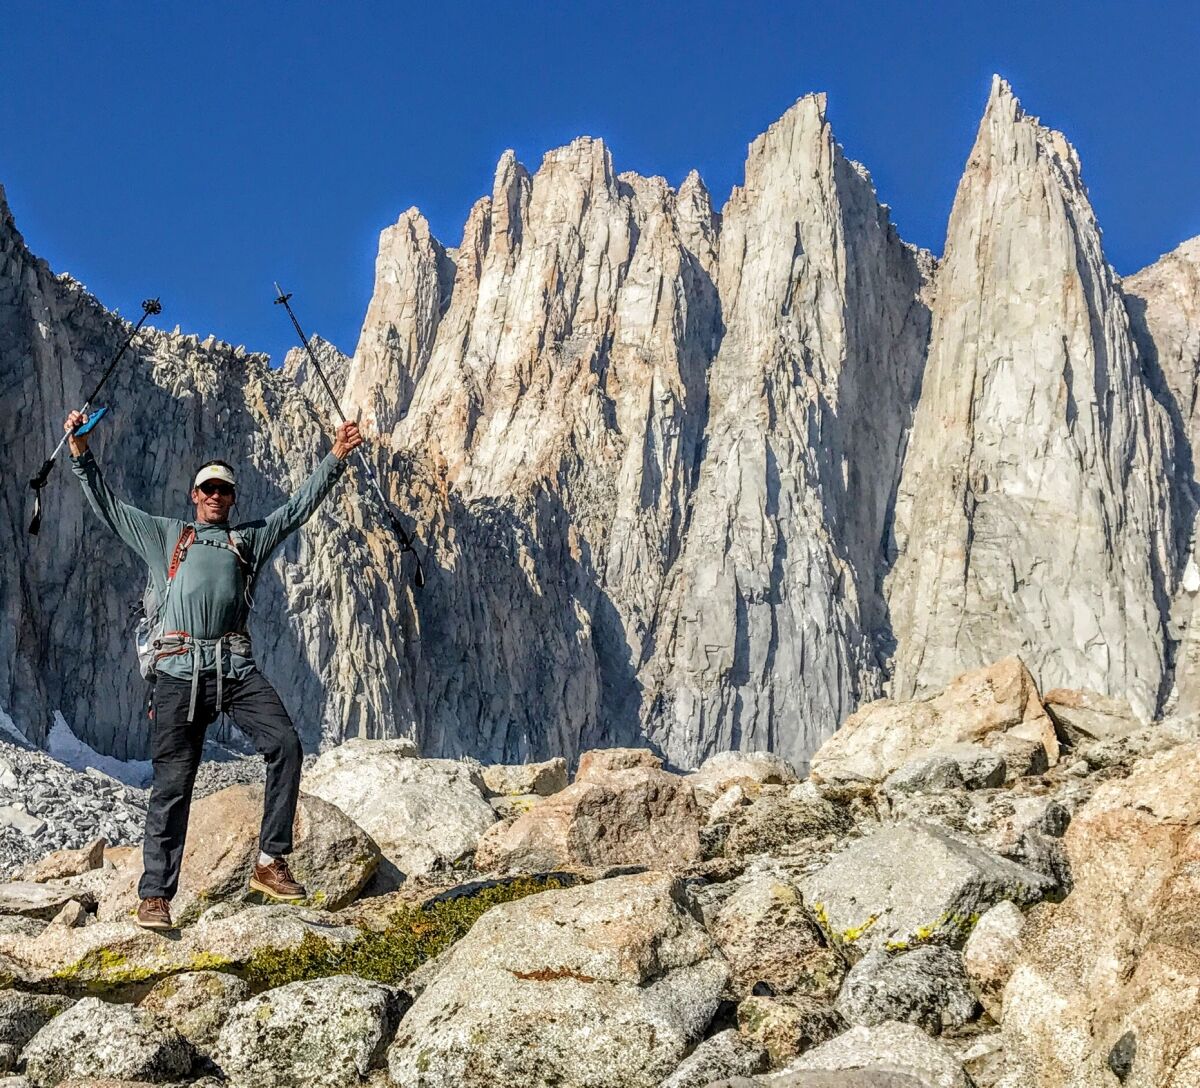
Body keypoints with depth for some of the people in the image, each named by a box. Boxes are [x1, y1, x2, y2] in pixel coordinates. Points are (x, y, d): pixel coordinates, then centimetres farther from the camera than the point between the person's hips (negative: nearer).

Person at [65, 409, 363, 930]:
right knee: (172, 784, -4)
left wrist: (335, 458, 17)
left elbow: (299, 506, 23)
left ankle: (270, 862, -12)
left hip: (236, 668, 2)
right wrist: (81, 453, 14)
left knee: (285, 743, -19)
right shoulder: (163, 535, 22)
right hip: (181, 670, -1)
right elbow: (108, 506, 22)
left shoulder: (249, 539, 25)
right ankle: (155, 896, 0)